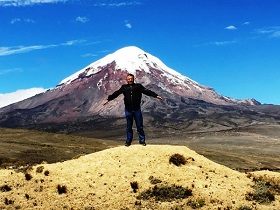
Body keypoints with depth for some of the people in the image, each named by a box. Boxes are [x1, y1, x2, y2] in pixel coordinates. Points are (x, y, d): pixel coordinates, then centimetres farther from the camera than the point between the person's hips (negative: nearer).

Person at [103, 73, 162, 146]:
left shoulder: (138, 86, 4)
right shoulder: (124, 87, 6)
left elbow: (147, 91, -3)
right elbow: (116, 93, 0)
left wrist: (156, 96, -13)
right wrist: (108, 99, -10)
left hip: (137, 109, -1)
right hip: (128, 110, 1)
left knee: (140, 126, 5)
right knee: (129, 126, 10)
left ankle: (142, 141, 16)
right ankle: (128, 141, 20)